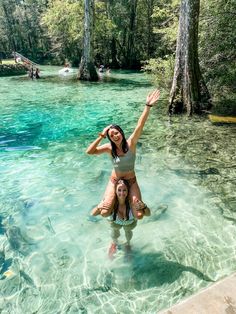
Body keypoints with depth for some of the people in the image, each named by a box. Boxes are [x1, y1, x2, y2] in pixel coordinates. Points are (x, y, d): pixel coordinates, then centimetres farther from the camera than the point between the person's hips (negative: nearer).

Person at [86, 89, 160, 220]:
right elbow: (89, 151, -18)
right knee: (105, 213, -14)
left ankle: (140, 204, 28)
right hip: (114, 180, 1)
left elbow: (139, 126, -30)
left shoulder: (130, 143, -16)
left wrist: (148, 106, -41)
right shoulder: (109, 148, -10)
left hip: (131, 181, -1)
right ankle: (102, 203, 25)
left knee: (139, 215, -9)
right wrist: (101, 136, -21)